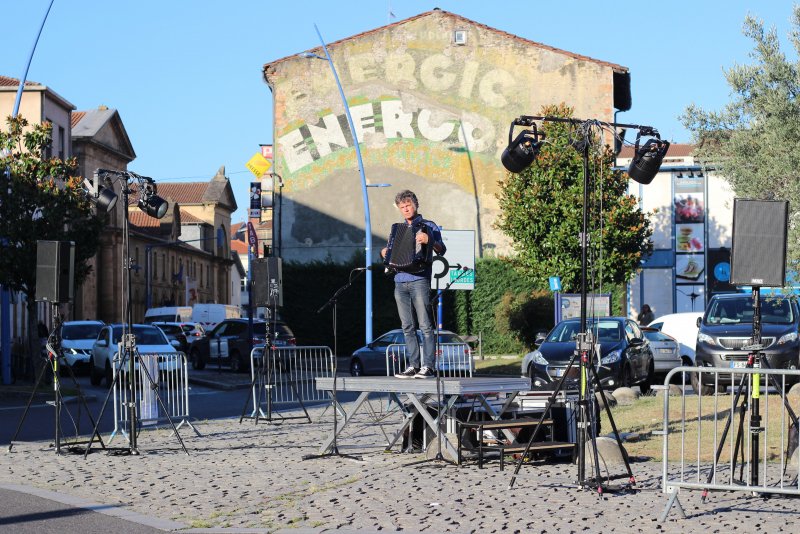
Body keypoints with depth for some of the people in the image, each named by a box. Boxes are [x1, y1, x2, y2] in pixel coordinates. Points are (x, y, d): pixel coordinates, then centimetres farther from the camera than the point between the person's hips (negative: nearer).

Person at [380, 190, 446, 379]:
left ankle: (428, 366, -11)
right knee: (407, 327, 5)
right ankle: (413, 366, 7)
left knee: (425, 325, -9)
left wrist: (429, 240, -26)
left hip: (419, 280, -6)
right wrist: (385, 254, 5)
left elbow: (441, 250, -7)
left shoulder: (428, 226, 5)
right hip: (400, 283, 6)